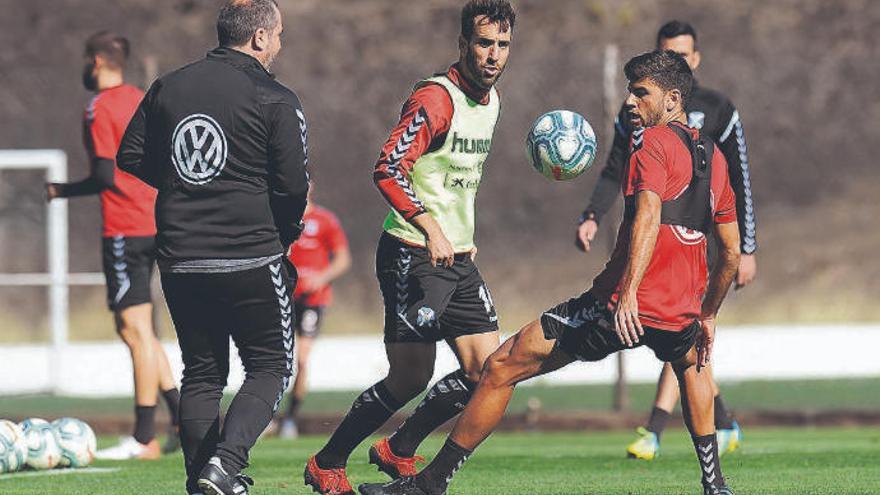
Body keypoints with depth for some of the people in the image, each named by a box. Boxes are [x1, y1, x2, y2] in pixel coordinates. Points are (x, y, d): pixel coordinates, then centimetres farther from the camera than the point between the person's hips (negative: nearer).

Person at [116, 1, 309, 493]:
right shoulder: (275, 100, -7)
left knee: (202, 374, 15)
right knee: (270, 366, 6)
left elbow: (131, 157, 12)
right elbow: (293, 186, -8)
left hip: (180, 261, 5)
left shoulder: (168, 87, 7)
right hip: (250, 258, -5)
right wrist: (281, 239, 9)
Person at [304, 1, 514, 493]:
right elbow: (388, 170, -24)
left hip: (458, 256, 9)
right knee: (410, 379, -9)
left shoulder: (491, 100, 14)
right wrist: (431, 227, -33)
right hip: (413, 255, -9)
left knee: (488, 370, 2)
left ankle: (399, 451, 19)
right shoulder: (436, 98, -15)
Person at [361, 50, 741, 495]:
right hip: (679, 316, 7)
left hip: (618, 310, -7)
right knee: (691, 360, 42)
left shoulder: (654, 143, -6)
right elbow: (731, 253, 22)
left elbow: (648, 216, -23)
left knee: (501, 368, 1)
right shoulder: (714, 158, 16)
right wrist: (707, 315, 34)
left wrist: (628, 294, -32)